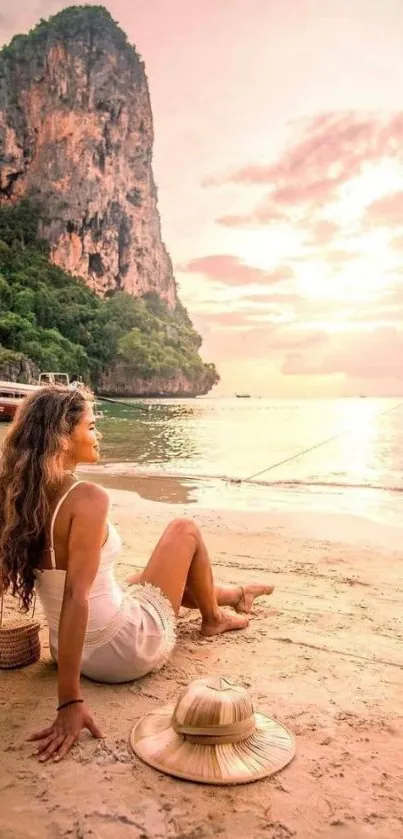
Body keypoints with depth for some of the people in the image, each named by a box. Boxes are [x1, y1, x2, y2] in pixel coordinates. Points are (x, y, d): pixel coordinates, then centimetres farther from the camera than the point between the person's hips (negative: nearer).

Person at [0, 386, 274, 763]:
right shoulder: (87, 498, -28)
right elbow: (75, 597, -32)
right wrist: (70, 702, -29)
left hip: (78, 651, 7)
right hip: (128, 650, -7)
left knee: (164, 576, 32)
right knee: (185, 530, 10)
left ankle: (236, 594, 58)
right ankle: (214, 618, 35)